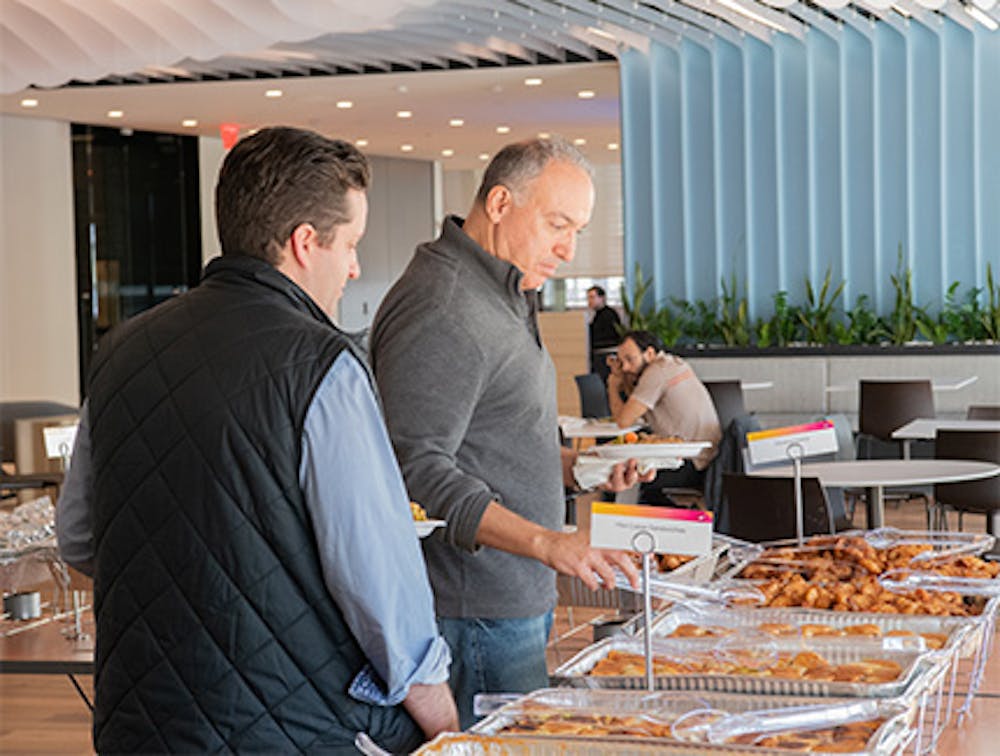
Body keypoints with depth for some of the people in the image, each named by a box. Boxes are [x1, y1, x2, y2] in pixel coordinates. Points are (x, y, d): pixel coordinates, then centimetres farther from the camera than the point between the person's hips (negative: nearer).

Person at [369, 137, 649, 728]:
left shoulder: (501, 297, 18)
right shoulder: (441, 313, -18)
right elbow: (418, 471, -25)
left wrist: (575, 466, 10)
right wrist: (546, 542, -31)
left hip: (518, 602, 10)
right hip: (477, 613, -10)